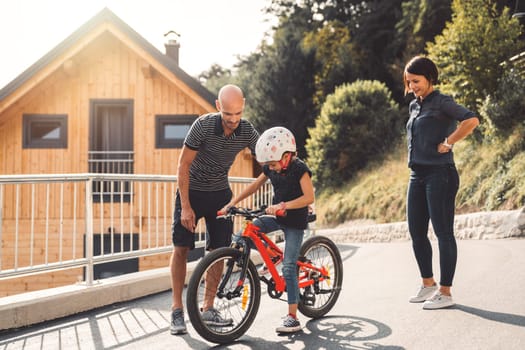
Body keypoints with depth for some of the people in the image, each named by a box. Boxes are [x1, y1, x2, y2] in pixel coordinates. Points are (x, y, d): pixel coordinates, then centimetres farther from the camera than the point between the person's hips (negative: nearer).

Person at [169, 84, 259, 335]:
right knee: (181, 248, -6)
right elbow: (183, 166, -18)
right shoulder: (203, 125, -24)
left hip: (220, 194, 3)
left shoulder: (247, 131, -14)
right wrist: (186, 207, -20)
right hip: (191, 191, -3)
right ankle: (177, 310, 3)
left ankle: (208, 309, 12)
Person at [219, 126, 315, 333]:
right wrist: (232, 203, 3)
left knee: (289, 267, -11)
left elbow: (309, 197, -28)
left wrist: (284, 205, -39)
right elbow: (255, 186, 11)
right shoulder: (271, 169, 1)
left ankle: (293, 318, -7)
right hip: (277, 217, 7)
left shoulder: (299, 169, -19)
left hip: (295, 221, -7)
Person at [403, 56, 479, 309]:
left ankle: (445, 293, 3)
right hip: (417, 175, 9)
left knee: (443, 232, -3)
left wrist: (447, 143, -16)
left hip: (440, 174, -8)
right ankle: (428, 284, 26)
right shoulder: (414, 106, 16)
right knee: (416, 232, 12)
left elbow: (472, 120, -24)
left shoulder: (442, 103, -8)